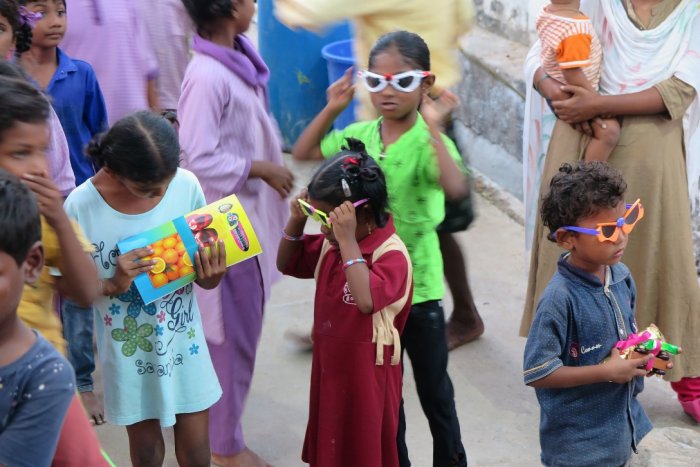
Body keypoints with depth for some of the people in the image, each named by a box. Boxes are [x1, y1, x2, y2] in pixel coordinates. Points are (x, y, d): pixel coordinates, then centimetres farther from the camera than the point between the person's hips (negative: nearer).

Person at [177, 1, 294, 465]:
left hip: (248, 217, 9)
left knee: (240, 329, 22)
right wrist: (259, 168, -17)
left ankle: (219, 424, 40)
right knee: (233, 333, 4)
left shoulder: (237, 58, 4)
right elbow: (199, 160, -26)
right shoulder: (207, 77, -25)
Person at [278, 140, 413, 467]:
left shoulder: (391, 254, -25)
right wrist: (297, 221, -5)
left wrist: (348, 240, -38)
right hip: (329, 367, 8)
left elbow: (367, 300, -41)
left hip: (365, 376, -8)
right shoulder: (331, 243, 0)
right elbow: (287, 264, 12)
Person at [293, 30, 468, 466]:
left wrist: (432, 125, -38)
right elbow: (303, 153, 10)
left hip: (418, 287, -5)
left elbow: (456, 188, -36)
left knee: (434, 388, 13)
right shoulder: (360, 134, -1)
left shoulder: (429, 141, -17)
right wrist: (332, 109, -2)